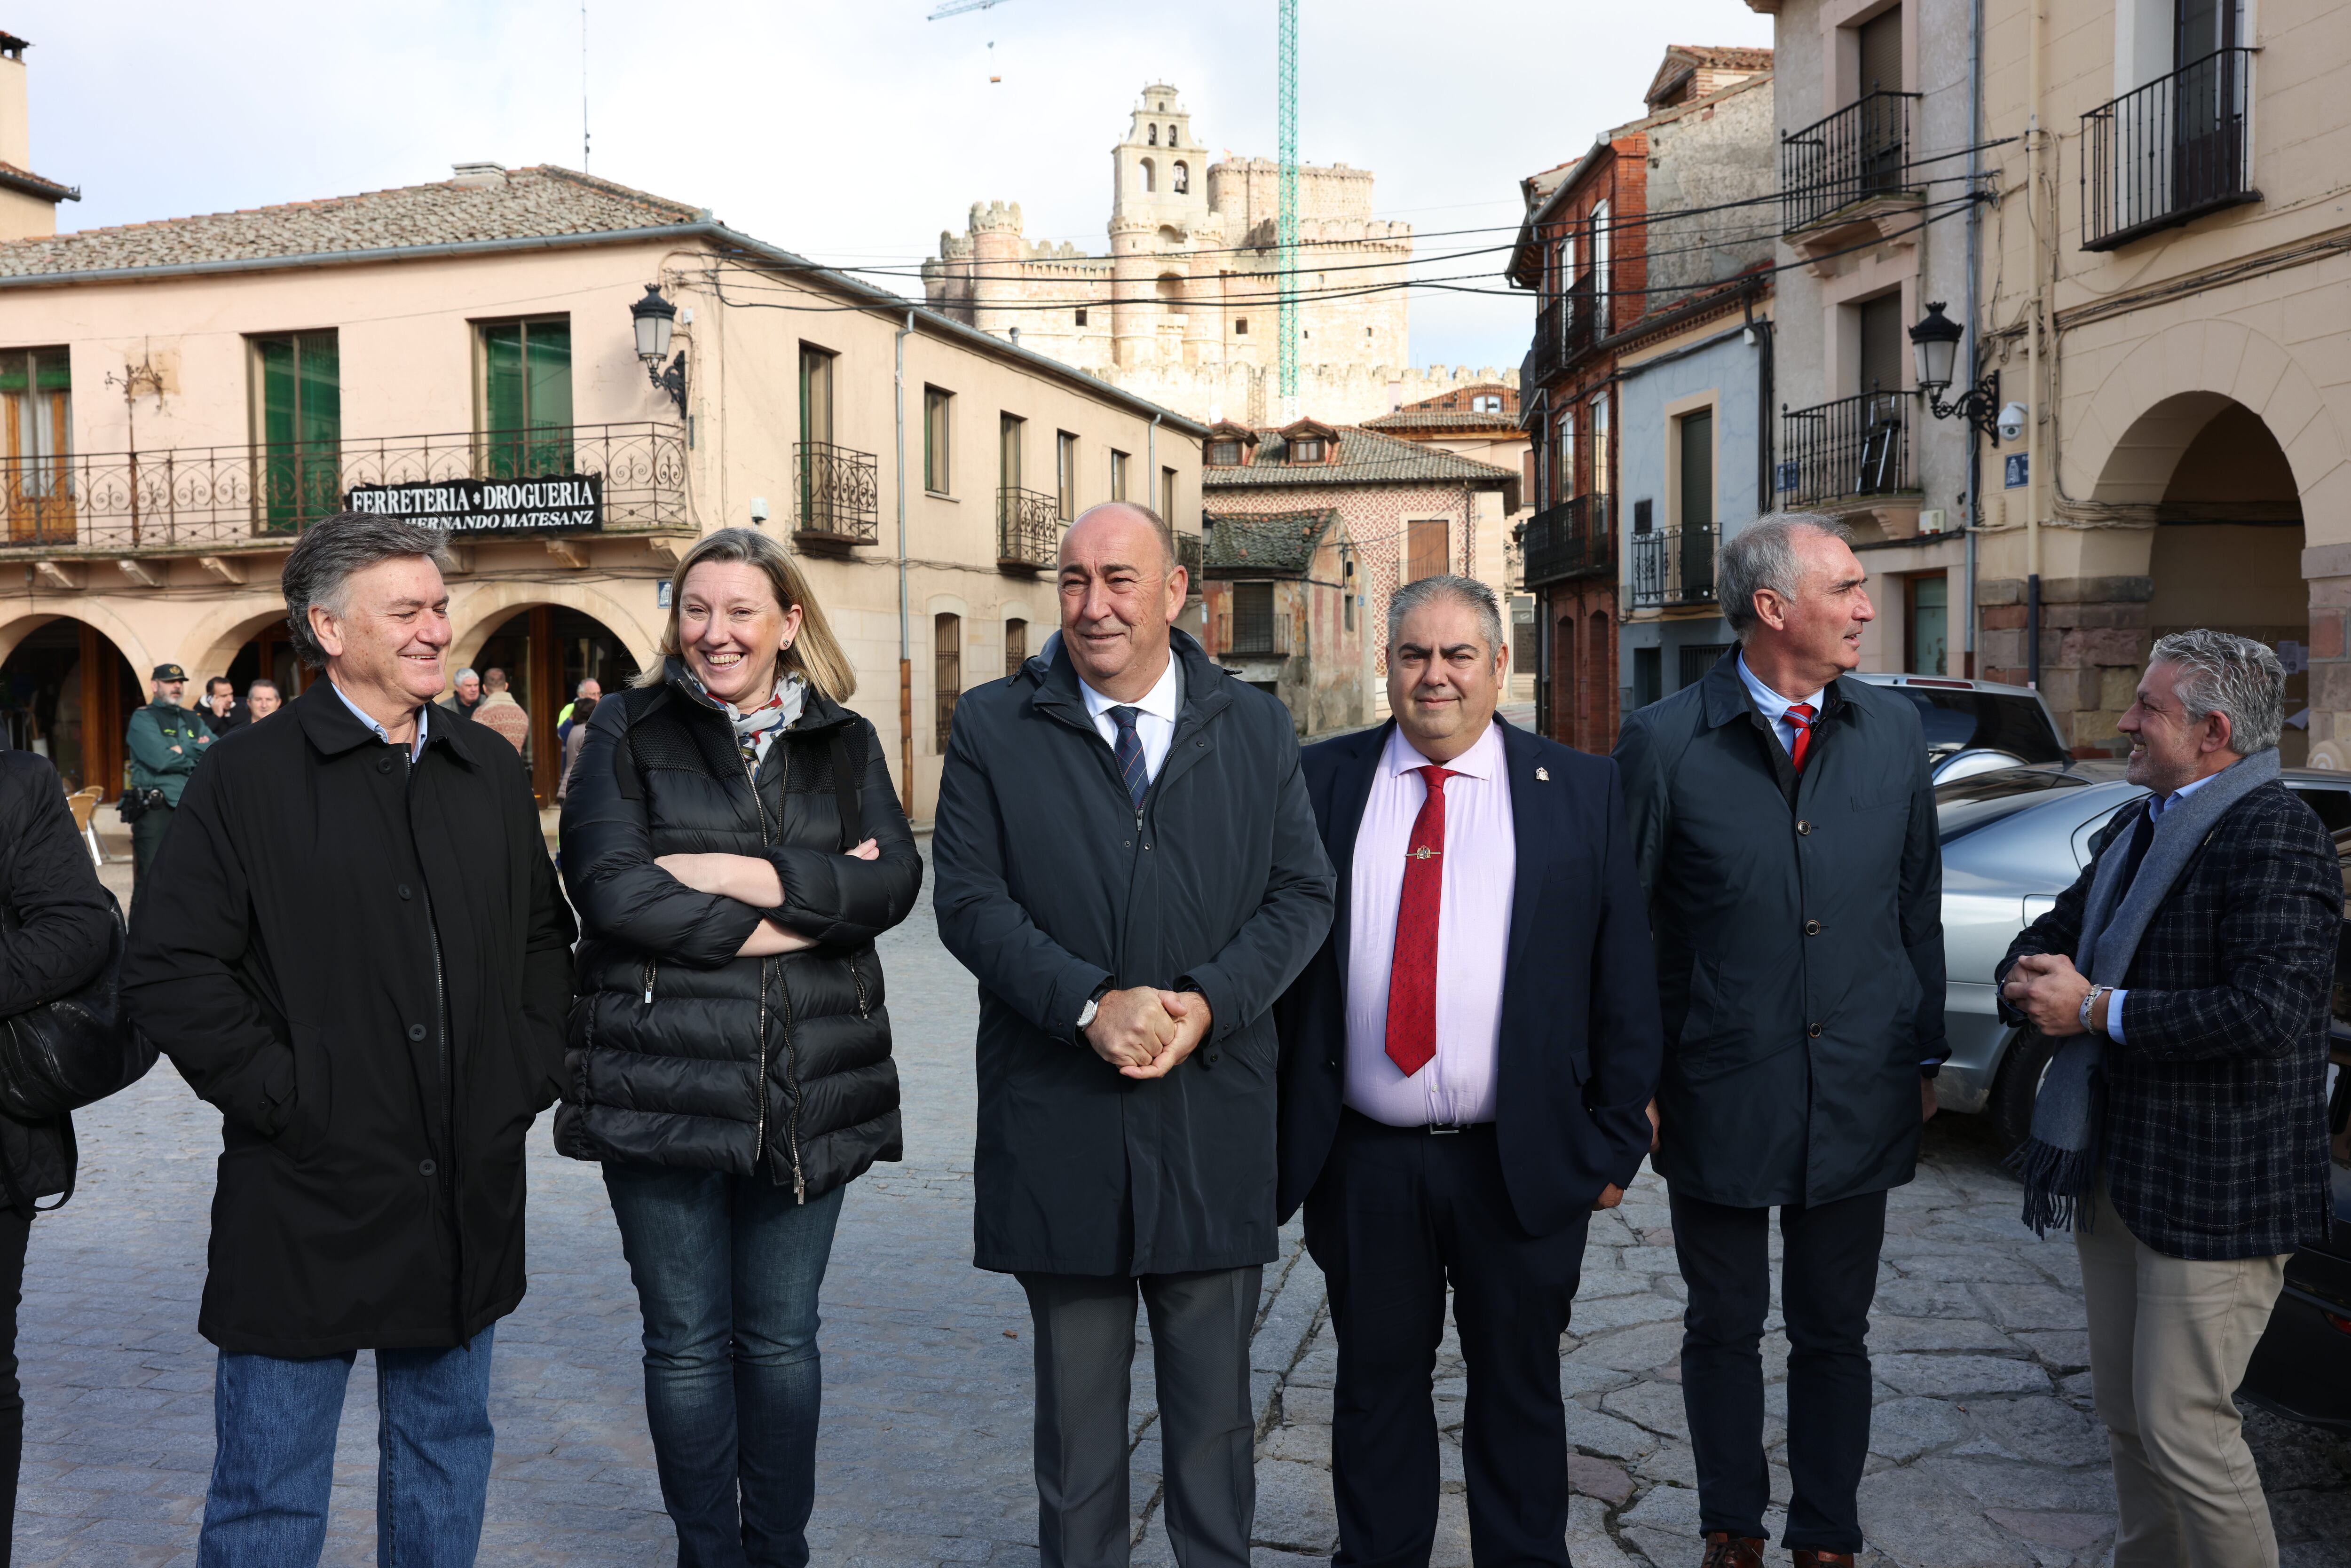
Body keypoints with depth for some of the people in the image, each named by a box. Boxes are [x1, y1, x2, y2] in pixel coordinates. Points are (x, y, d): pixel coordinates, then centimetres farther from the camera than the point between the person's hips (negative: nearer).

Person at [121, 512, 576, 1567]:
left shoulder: (490, 773, 9)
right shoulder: (248, 779, -6)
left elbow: (545, 937, 17)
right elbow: (168, 972, -10)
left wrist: (529, 1073, 6)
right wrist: (281, 1096, -13)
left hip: (468, 1194, 5)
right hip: (310, 1194, -4)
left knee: (447, 1452, 18)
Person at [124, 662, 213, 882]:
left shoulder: (193, 721, 17)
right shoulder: (143, 718, -1)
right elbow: (160, 759, -16)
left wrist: (183, 750, -12)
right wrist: (196, 757, -2)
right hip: (155, 810, -6)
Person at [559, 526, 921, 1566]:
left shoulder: (845, 744, 10)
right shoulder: (627, 736, 3)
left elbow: (894, 882, -5)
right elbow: (609, 889, -12)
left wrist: (750, 875, -15)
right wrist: (796, 921, -12)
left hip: (809, 1091, 2)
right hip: (663, 1084, -2)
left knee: (782, 1336, 12)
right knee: (687, 1341, 9)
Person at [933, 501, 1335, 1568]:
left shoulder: (1256, 729, 6)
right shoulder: (991, 727, 1)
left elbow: (1303, 892, 3)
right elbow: (969, 901, -5)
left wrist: (1207, 1003, -13)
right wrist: (1090, 1006, -18)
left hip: (1214, 1117, 1)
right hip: (1058, 1122, -1)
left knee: (1214, 1396, 14)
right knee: (1075, 1393, 13)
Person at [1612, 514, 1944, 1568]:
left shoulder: (1894, 731, 3)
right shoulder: (1665, 742, -9)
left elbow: (1918, 905, 11)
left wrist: (1926, 1053, 11)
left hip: (1860, 1095, 3)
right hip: (1718, 1097, -2)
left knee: (1834, 1332, 14)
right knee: (1724, 1329, 13)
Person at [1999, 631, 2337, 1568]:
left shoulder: (2276, 837, -16)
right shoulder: (2135, 827, 12)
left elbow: (2265, 1011, -27)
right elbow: (2052, 934, 19)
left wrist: (2095, 1009, -20)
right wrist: (2032, 978, -5)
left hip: (2212, 1190, -9)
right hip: (2114, 1170, 9)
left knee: (2185, 1428, -3)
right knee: (2126, 1417, 18)